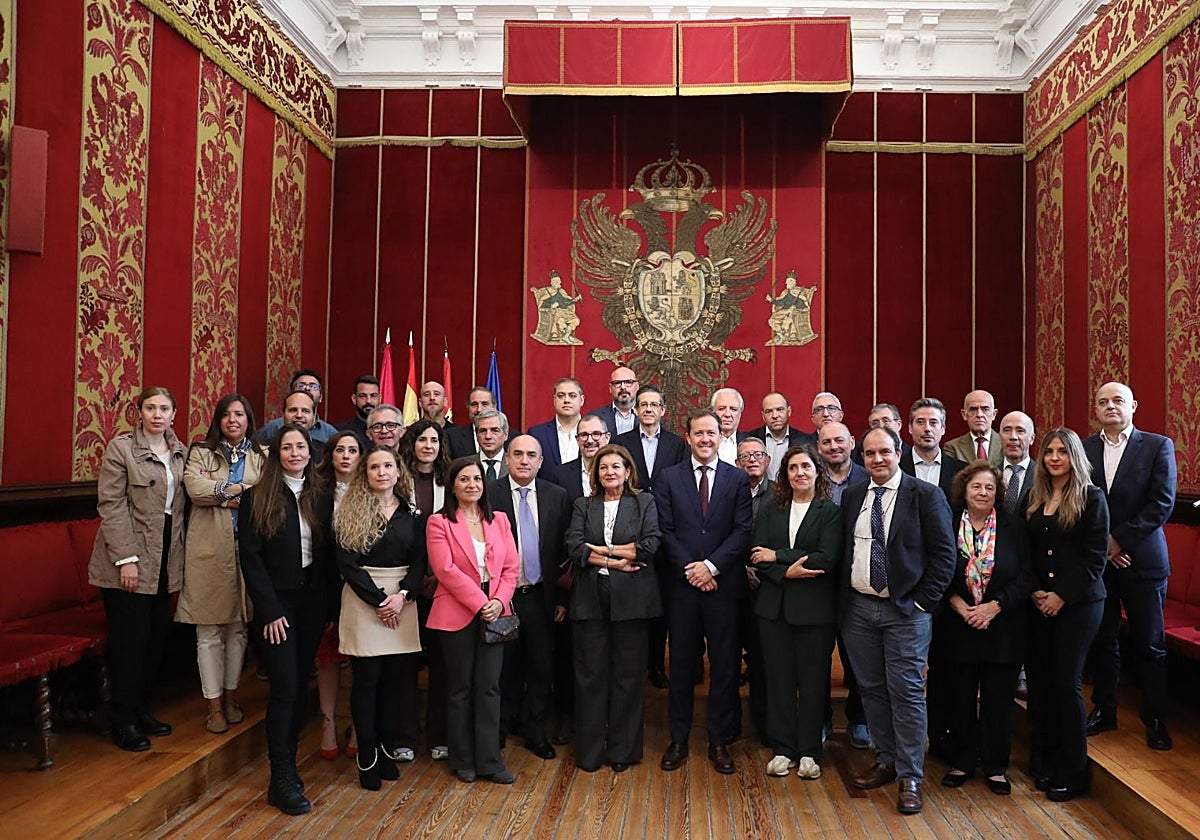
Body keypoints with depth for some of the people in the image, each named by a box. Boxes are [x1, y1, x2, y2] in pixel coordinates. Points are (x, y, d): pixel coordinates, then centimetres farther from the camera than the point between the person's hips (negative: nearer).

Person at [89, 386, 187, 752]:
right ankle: (123, 720, 12)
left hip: (165, 560, 6)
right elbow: (111, 505, -12)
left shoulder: (180, 451, 10)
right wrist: (125, 558, -16)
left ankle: (142, 709, 25)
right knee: (130, 640, -1)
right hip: (130, 562, -6)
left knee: (156, 637, 11)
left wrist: (180, 553, 8)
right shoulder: (121, 447, -7)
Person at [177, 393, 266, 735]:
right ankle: (215, 705, 13)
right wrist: (241, 490, -11)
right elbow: (195, 487, -13)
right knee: (209, 632, 2)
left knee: (238, 627, 11)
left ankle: (230, 696, 26)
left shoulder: (261, 457, 9)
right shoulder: (201, 452, 5)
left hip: (246, 550, 2)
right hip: (209, 550, -2)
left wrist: (222, 493, -11)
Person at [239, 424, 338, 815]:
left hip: (313, 600, 4)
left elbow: (329, 554, 7)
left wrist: (332, 605, 0)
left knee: (301, 684, 10)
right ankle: (281, 779, 3)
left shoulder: (321, 497, 6)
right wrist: (270, 610, -13)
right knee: (285, 687, -6)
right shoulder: (259, 497, -5)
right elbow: (250, 557, -8)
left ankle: (288, 762, 22)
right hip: (276, 602, -4)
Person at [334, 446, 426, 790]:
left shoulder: (410, 513, 8)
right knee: (367, 680, 0)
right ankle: (367, 757, 11)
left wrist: (403, 595, -11)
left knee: (395, 678, 5)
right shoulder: (350, 512, -2)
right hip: (363, 600, -3)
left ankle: (388, 749, 18)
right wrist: (378, 600, -13)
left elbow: (419, 560, 5)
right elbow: (346, 563, -7)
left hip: (402, 600, 3)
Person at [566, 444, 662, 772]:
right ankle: (589, 751, 16)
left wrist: (600, 551, -7)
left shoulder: (645, 502, 7)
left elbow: (650, 545, -8)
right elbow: (573, 547, -3)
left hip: (631, 600, -1)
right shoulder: (583, 506, 12)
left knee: (628, 675, 5)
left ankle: (623, 750, 18)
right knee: (590, 674, 5)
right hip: (591, 600, 1)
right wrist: (615, 560, -14)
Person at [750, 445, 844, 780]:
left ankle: (809, 752, 19)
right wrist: (787, 572, -18)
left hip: (814, 608, -3)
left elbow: (827, 559, -14)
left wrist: (777, 556, -12)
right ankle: (782, 749, 19)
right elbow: (758, 557, 0)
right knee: (778, 678, 8)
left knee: (812, 679, 6)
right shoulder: (770, 509, 8)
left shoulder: (831, 511, -2)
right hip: (774, 605, 3)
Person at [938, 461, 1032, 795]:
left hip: (1003, 627, 0)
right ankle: (962, 762, 23)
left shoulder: (1014, 526, -2)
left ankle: (996, 767, 21)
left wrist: (993, 607, -13)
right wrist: (959, 605, -12)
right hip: (958, 626, 1)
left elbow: (1026, 575, -5)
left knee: (999, 699, 7)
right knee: (961, 698, 9)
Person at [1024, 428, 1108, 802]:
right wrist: (1035, 591, -2)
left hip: (1078, 603, -4)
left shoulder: (1091, 497, -5)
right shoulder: (1036, 499, 10)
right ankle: (1043, 761, 20)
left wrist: (1062, 596, -12)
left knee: (1066, 682, -2)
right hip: (1039, 602, 5)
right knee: (1038, 680, 5)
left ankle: (1072, 772, 12)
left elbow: (1096, 556, -9)